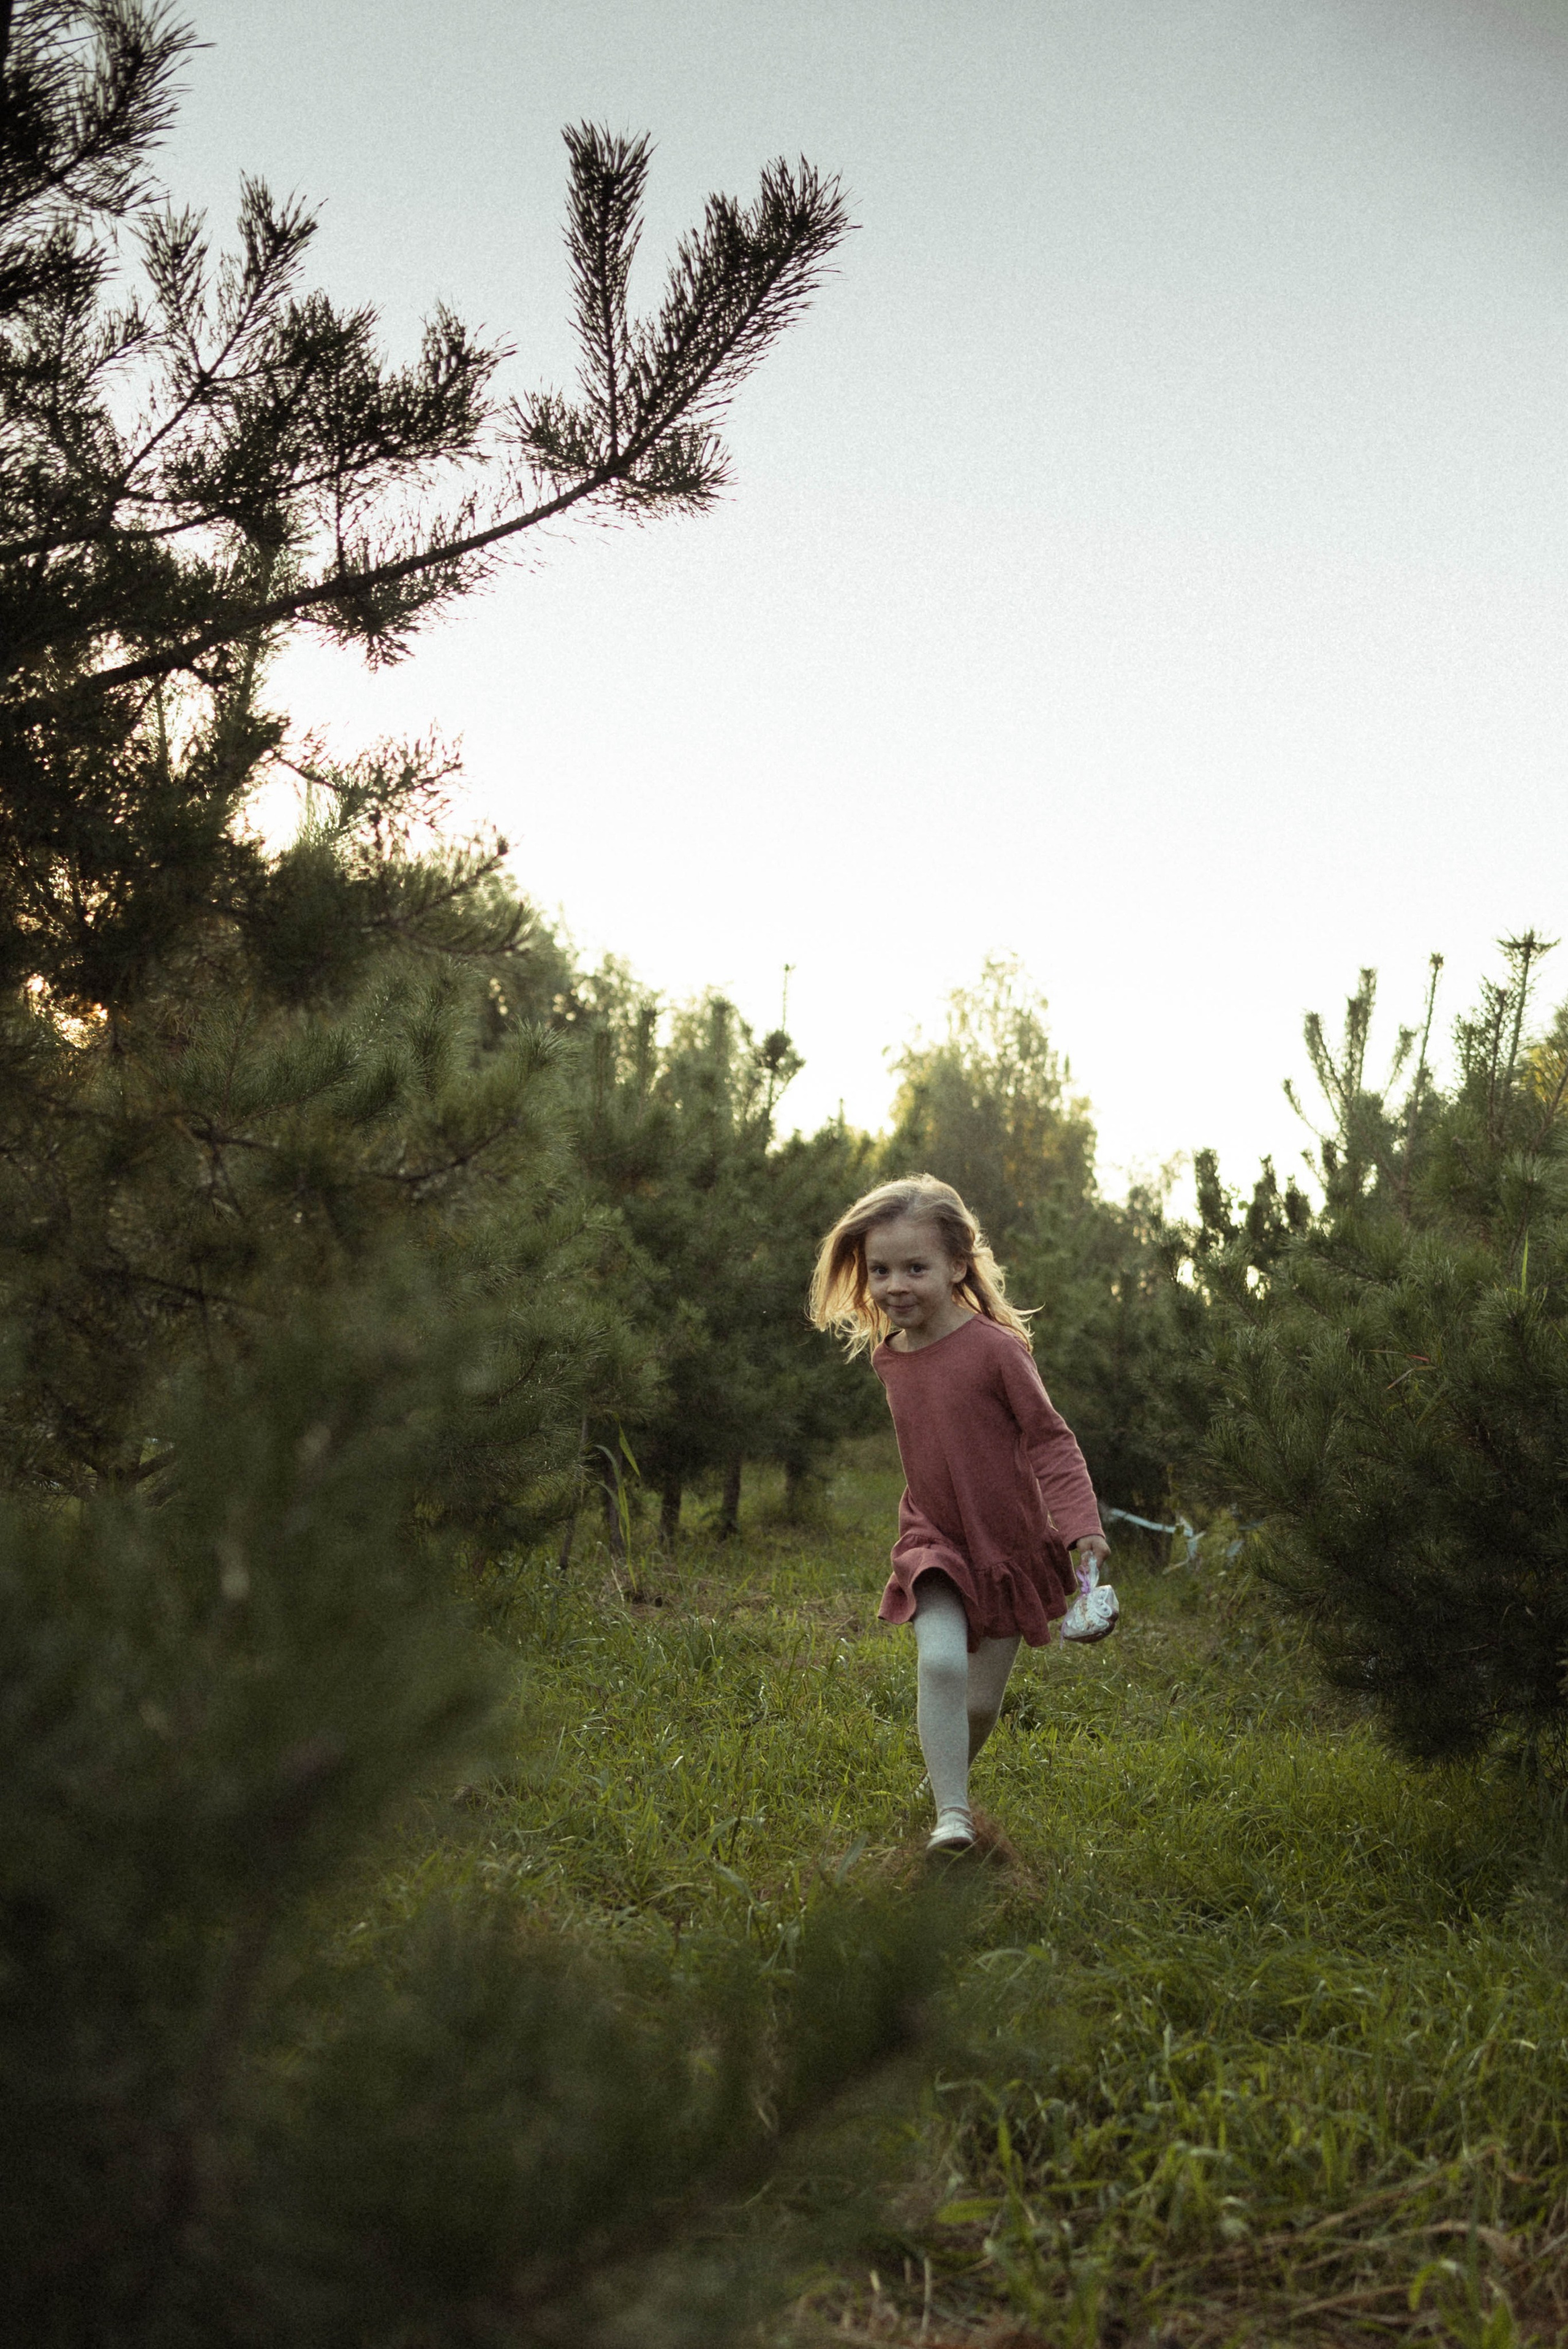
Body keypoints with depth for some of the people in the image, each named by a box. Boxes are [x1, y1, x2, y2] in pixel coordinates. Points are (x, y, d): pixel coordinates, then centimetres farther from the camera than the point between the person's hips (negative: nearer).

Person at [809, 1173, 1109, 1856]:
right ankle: (950, 1813, -12)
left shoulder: (995, 1348, -18)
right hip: (932, 1543, 3)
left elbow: (1050, 1439, -15)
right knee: (941, 1663, -23)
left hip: (1010, 1545, -3)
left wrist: (1081, 1523, -26)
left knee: (982, 1702, 8)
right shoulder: (887, 1358, 0)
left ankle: (947, 1773, 39)